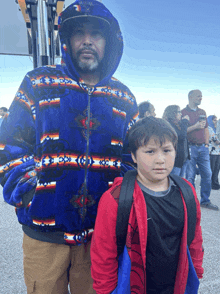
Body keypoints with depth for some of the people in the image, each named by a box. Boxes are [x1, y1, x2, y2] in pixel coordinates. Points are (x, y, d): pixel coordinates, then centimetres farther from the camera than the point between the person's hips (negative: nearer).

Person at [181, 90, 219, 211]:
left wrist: (206, 143, 11)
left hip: (203, 147, 6)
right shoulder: (183, 112, -2)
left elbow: (206, 129, 21)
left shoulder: (202, 112, 17)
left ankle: (205, 201, 20)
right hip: (190, 147, -6)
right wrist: (195, 126, -15)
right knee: (190, 176, -1)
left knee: (207, 174, 6)